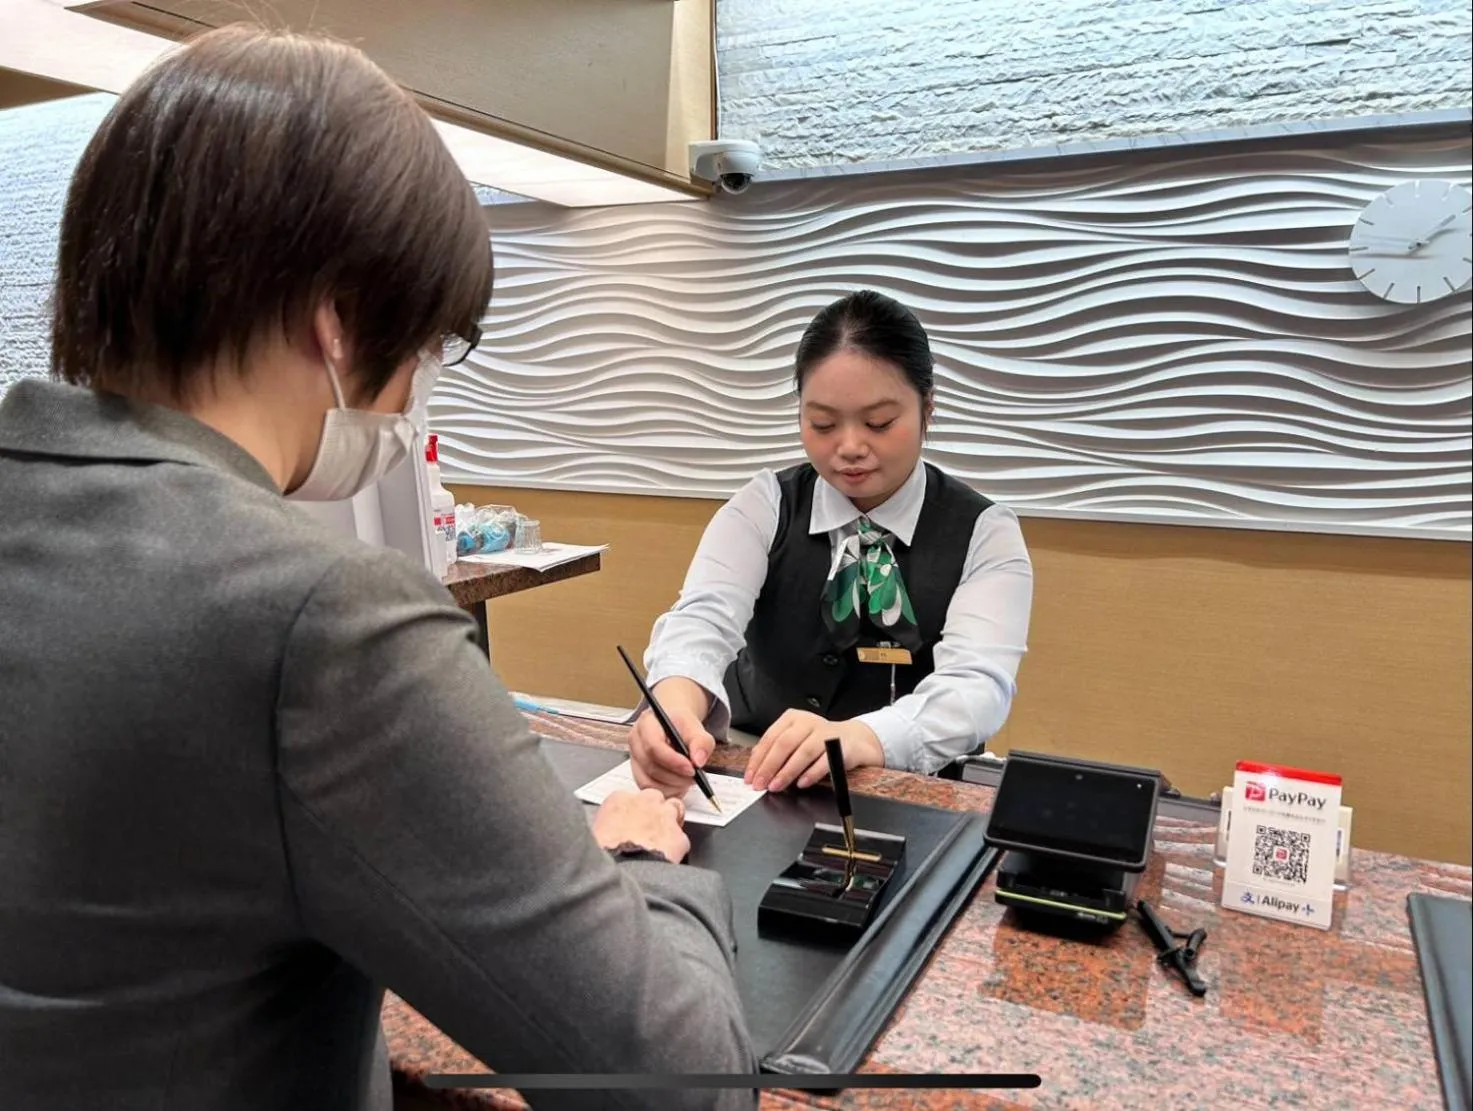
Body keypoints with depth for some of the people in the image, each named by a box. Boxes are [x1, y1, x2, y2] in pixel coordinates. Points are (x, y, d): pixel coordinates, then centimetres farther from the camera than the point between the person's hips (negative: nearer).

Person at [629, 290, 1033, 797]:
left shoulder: (986, 533, -4)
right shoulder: (762, 507, 0)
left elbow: (977, 683, -20)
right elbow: (704, 616, -18)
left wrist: (858, 738, -40)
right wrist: (676, 702, -42)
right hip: (752, 786, 1)